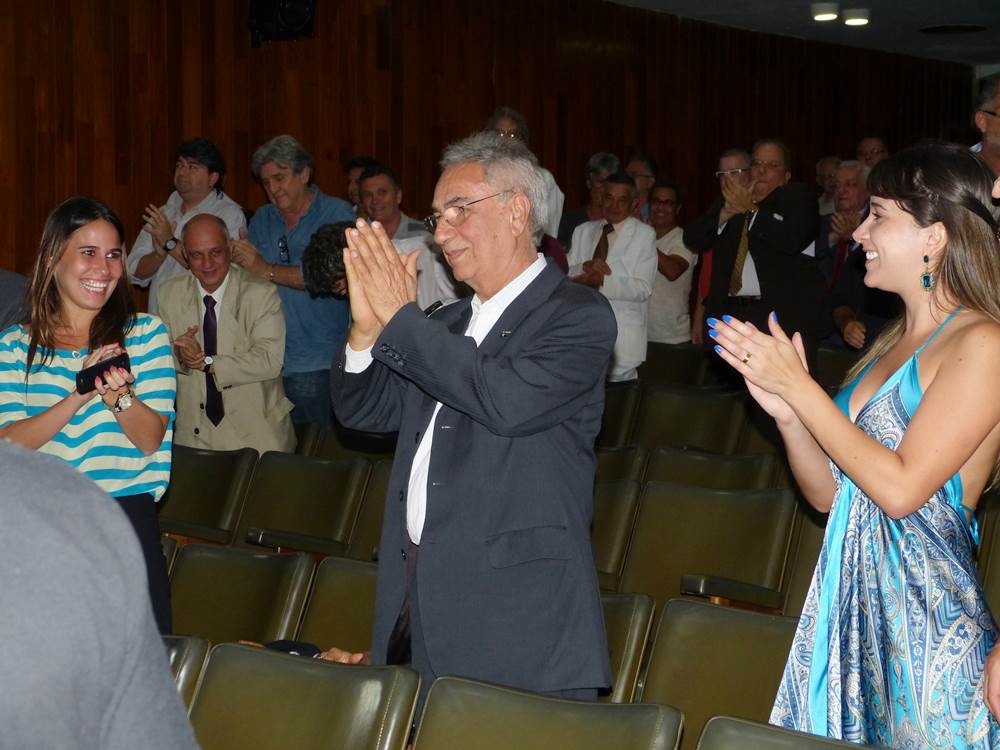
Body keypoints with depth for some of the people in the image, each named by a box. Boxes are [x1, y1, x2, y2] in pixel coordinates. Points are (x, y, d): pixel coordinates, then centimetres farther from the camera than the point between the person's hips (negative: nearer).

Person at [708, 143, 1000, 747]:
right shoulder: (892, 343, 13)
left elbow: (901, 487, -20)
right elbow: (828, 492, 12)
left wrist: (798, 386, -13)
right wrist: (786, 410, -5)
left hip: (926, 622, -8)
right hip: (849, 604, 8)